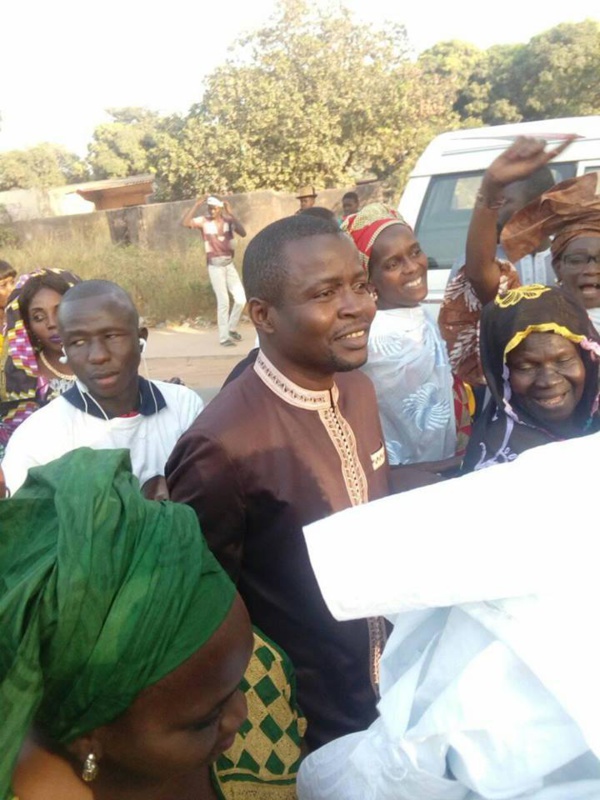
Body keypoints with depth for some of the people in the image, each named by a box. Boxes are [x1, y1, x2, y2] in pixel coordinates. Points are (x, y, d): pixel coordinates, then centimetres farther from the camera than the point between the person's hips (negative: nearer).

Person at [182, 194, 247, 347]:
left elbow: (243, 233, -14)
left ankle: (232, 328, 22)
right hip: (215, 265, -3)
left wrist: (231, 214, -17)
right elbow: (185, 223, -19)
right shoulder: (204, 221, -3)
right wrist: (196, 205, -17)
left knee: (241, 299, -1)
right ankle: (224, 337, 4)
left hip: (229, 264, 3)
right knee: (223, 301, -4)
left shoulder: (228, 220, 3)